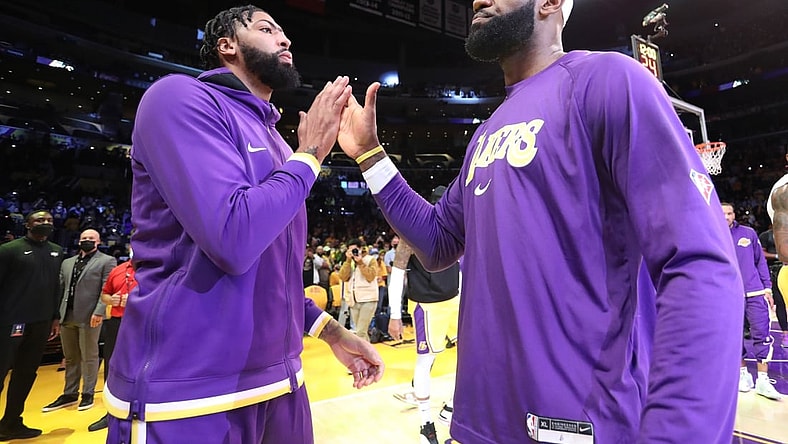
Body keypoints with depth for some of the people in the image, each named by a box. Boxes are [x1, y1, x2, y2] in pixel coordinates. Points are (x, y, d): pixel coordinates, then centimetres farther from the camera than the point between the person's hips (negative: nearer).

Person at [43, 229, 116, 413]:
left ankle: (88, 394, 15)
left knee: (89, 357, 4)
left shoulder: (107, 261, -1)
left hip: (89, 317, -6)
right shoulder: (67, 263, 18)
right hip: (67, 316, 6)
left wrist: (99, 312, -18)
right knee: (70, 358, 14)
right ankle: (70, 394, 25)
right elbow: (60, 288, 17)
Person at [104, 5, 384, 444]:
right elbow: (233, 241, -25)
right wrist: (311, 152, -13)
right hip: (188, 391, -7)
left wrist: (330, 330, 8)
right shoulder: (181, 97, -11)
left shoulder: (271, 137, 12)